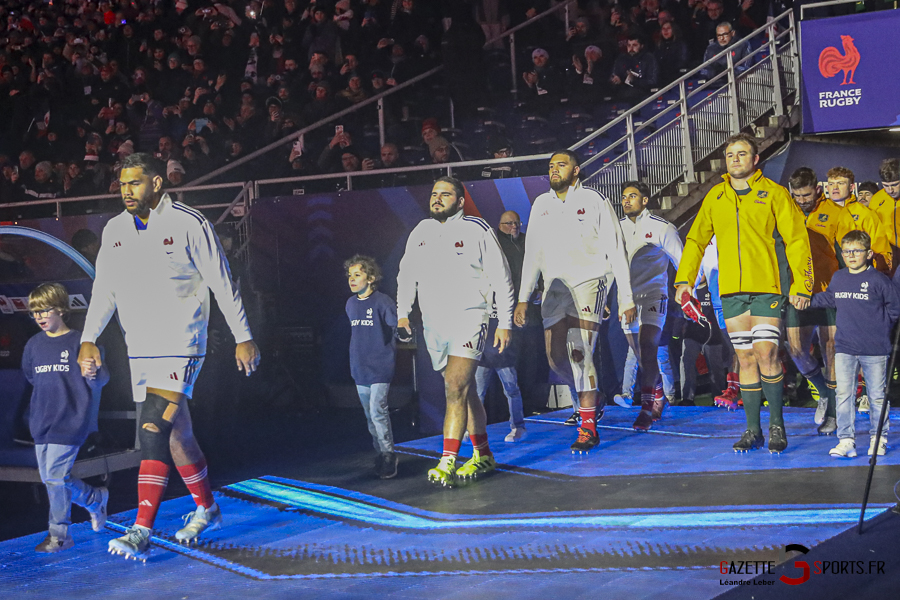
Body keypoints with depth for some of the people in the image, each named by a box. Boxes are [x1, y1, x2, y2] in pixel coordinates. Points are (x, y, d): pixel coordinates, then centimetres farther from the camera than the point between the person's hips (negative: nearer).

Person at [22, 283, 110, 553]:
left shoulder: (78, 342, -7)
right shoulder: (34, 344, 9)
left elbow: (102, 377, -12)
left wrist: (92, 374, -32)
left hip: (69, 420, -7)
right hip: (42, 420, 7)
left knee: (56, 475, -11)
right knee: (49, 478, 9)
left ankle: (59, 533, 7)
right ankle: (95, 498, 26)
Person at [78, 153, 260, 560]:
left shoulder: (189, 224, -8)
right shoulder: (114, 230, 8)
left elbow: (223, 284, -4)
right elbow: (104, 290, 16)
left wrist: (243, 338, -3)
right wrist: (88, 339, 5)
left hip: (180, 347, -6)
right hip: (139, 350, 6)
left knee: (153, 430, -18)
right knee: (176, 432, 13)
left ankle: (141, 532, -20)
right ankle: (207, 510, 31)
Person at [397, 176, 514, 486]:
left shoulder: (477, 230, -4)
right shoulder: (421, 231, 10)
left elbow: (502, 280, -1)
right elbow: (406, 274, 20)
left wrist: (504, 324, -3)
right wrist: (403, 314, 10)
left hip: (469, 320, -5)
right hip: (433, 323, 6)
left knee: (455, 387, -18)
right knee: (465, 391, 13)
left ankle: (447, 462, -21)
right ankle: (482, 455, 24)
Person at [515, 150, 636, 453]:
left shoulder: (595, 202, 0)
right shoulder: (541, 205, 13)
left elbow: (617, 252, 0)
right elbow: (532, 254, 18)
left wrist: (626, 298, -4)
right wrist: (523, 298, 12)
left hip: (588, 283, -5)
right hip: (554, 288, 5)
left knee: (579, 353, -16)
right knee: (556, 359, 2)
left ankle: (588, 427, -9)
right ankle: (588, 398, 30)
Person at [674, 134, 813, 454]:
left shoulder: (774, 193, 1)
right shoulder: (715, 197, 12)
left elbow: (796, 240, 0)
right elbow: (696, 240, 17)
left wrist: (801, 285, -6)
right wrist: (684, 279, 7)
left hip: (767, 287, -3)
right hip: (731, 290, 4)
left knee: (766, 354, -10)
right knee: (745, 358, 5)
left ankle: (776, 424, 5)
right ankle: (753, 430, 12)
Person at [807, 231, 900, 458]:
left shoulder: (878, 280, -6)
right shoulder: (838, 278, 8)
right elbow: (828, 299, 26)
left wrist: (878, 324, -2)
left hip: (874, 348, -3)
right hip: (844, 347, 3)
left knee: (877, 395, 7)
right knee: (844, 393, -3)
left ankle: (878, 438, 19)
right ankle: (846, 440, -1)